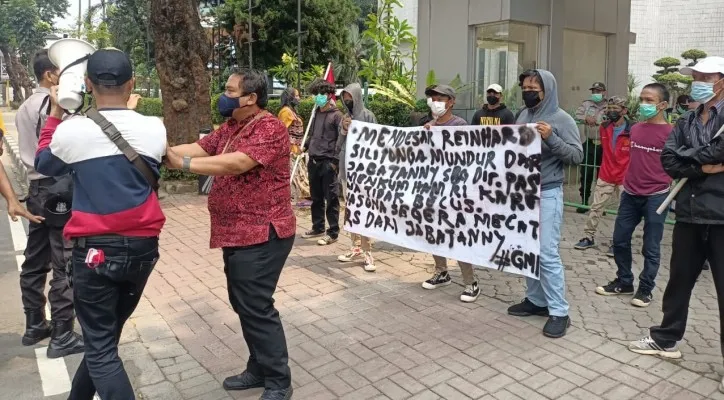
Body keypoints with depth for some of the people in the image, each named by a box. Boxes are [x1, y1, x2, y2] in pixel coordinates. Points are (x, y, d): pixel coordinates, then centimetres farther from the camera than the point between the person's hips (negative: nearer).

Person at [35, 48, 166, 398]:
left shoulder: (73, 130, -11)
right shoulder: (154, 129, -5)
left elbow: (44, 164, 11)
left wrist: (55, 115, 20)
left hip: (95, 250, -4)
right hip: (143, 247, 4)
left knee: (100, 347, 6)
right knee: (106, 335, 21)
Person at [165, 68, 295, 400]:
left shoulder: (270, 128, -17)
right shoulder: (230, 127, 14)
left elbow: (237, 163, -28)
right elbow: (198, 148, 9)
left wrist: (181, 163, -30)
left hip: (262, 235, -10)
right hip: (238, 234, 10)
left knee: (256, 308, -4)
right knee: (244, 305, 16)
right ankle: (259, 369, 31)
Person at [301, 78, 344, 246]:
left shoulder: (337, 116, -5)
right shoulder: (317, 114, 16)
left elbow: (341, 139, -12)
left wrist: (335, 160, -18)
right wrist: (305, 146, 8)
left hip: (328, 162, -7)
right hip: (314, 161, 7)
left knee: (331, 199, -2)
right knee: (316, 198, 15)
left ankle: (333, 233, 5)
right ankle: (317, 228, 26)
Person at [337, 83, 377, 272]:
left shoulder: (367, 116, -4)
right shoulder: (346, 116, 12)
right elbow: (340, 143, 15)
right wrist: (343, 130, -3)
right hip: (347, 167, 7)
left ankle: (367, 251, -3)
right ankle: (356, 247, 20)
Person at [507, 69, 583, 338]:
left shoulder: (561, 119, -8)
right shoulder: (523, 116, 11)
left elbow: (577, 156, -13)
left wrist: (551, 139, -24)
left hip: (547, 194, -7)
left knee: (547, 253, -8)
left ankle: (559, 312, 2)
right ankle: (536, 300, 25)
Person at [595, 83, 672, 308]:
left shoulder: (670, 133, -9)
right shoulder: (635, 129, 9)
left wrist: (664, 184, -8)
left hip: (656, 196, -6)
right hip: (630, 194, 6)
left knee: (650, 247, 4)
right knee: (619, 240, 11)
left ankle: (645, 289, 19)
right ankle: (624, 282, 28)